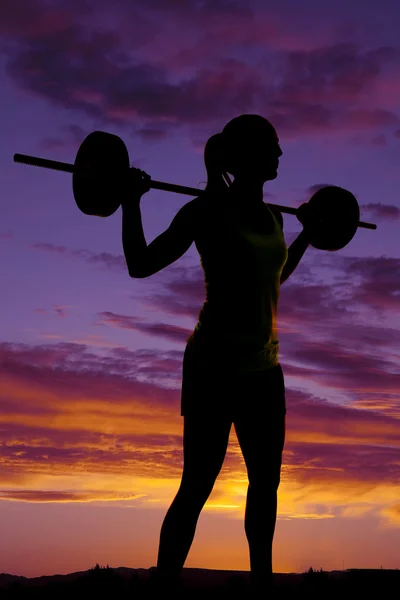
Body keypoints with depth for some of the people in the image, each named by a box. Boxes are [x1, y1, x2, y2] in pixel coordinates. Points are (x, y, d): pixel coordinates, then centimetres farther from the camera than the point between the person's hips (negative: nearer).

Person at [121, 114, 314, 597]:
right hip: (215, 367, -7)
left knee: (265, 484, 14)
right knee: (196, 488, -4)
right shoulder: (209, 210, -9)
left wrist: (307, 233, 31)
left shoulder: (270, 217, 10)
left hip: (263, 368, 7)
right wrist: (131, 202, -14)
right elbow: (140, 265, -7)